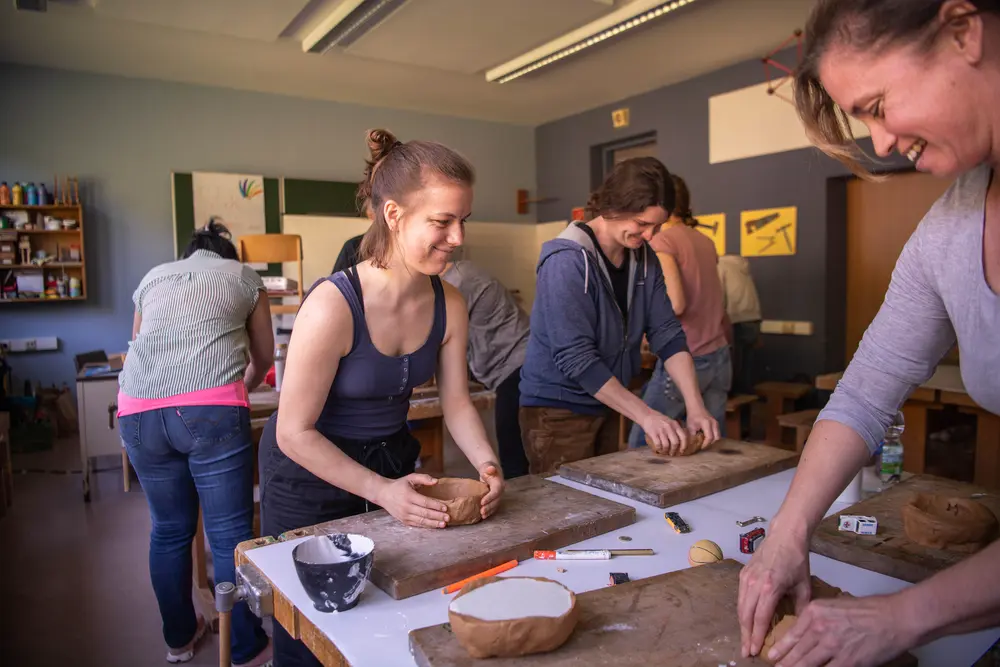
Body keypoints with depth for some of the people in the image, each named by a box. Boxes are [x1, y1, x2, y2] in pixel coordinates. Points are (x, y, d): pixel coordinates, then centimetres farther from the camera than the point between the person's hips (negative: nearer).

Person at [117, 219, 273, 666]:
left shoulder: (153, 278, 28)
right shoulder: (243, 275, 21)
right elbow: (264, 356, 27)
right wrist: (239, 390, 46)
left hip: (139, 411, 4)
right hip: (211, 409, -4)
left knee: (169, 530, 18)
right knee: (230, 534, 4)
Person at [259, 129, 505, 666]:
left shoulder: (448, 304, -11)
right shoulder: (333, 305, -29)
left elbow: (456, 401, -2)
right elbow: (295, 432, -23)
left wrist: (485, 463, -18)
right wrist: (381, 490, -28)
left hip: (393, 461, 5)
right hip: (310, 475, -5)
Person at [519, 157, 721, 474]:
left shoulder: (644, 259, 1)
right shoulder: (567, 261, -20)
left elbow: (667, 334, -1)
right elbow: (576, 357, -25)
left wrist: (695, 406, -13)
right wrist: (645, 415, -26)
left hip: (606, 409, 7)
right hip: (558, 411, -7)